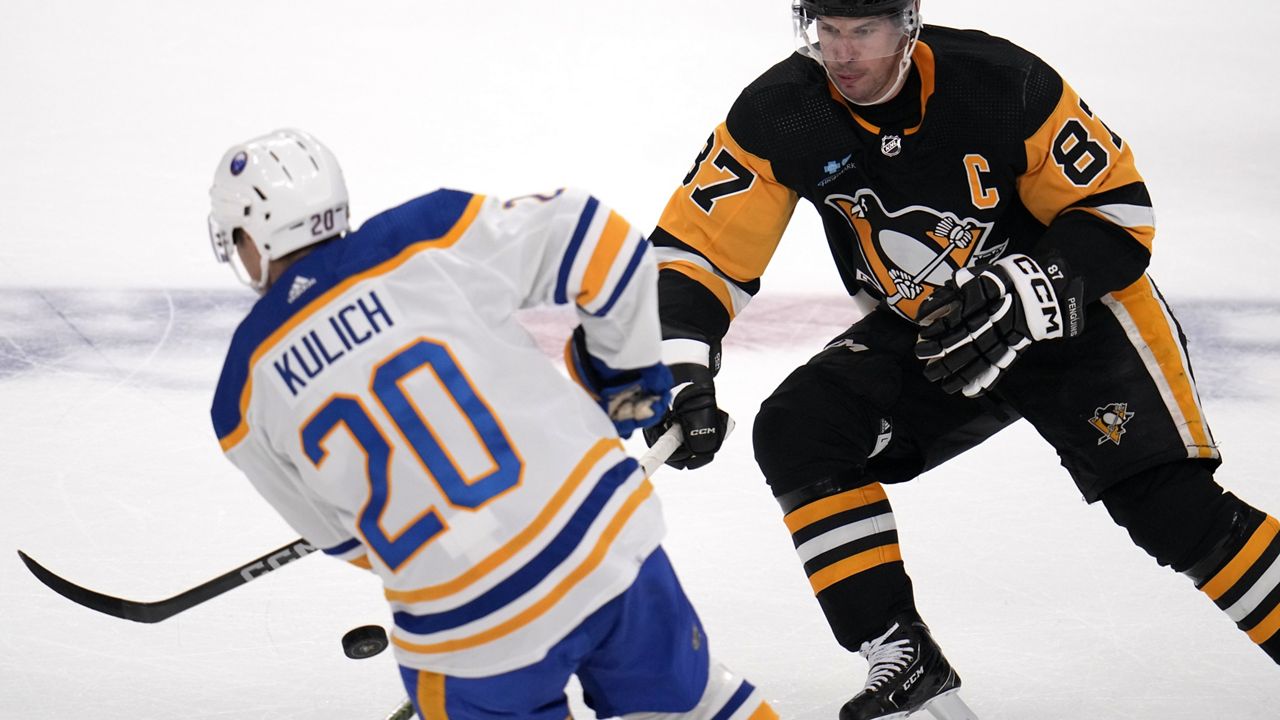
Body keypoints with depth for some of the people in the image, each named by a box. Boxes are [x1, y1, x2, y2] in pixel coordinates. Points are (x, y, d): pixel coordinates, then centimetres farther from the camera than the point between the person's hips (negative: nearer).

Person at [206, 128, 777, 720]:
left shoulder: (247, 396, 3)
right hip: (610, 539, 2)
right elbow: (596, 239, -1)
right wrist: (628, 368, 15)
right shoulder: (422, 240, -1)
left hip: (469, 626, -2)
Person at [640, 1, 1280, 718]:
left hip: (1076, 313, -4)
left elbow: (1117, 209, -17)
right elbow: (698, 250, -12)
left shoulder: (1006, 84, -25)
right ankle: (906, 660, -13)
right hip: (922, 332, 4)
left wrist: (1018, 297, -30)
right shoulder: (777, 116, -17)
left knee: (1171, 508, -19)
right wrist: (683, 368, -28)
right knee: (796, 431, -17)